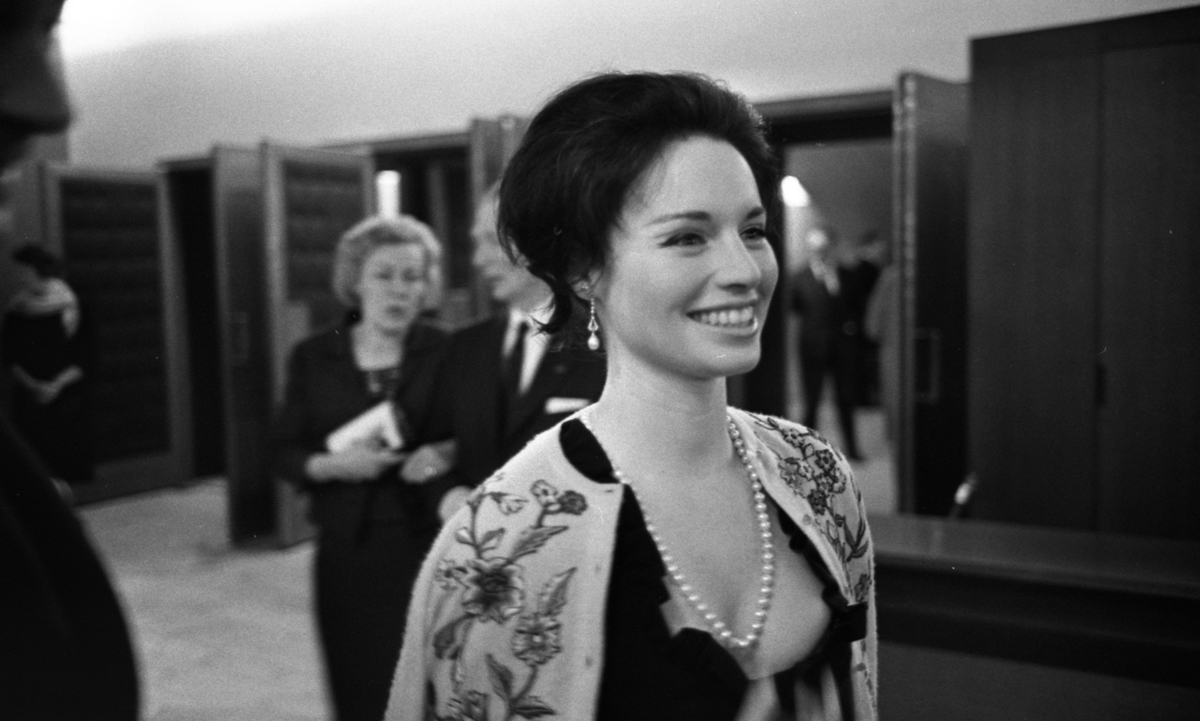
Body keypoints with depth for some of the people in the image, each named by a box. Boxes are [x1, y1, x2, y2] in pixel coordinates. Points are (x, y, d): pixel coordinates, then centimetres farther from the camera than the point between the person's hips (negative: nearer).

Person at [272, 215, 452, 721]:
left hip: (428, 550, -1)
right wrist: (332, 464, -13)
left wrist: (446, 456, -16)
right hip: (346, 553, 2)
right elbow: (285, 454, 6)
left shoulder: (444, 353, 0)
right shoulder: (313, 357, 5)